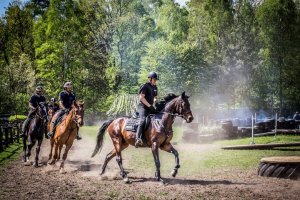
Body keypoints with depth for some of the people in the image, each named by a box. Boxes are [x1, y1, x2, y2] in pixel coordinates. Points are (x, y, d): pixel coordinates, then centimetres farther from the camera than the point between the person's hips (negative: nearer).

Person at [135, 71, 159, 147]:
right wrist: (149, 105, -17)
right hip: (142, 106, -9)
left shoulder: (155, 87, 18)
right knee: (143, 120, -30)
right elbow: (141, 97, -13)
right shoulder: (145, 86, -7)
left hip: (150, 107, 9)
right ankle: (138, 139, -42)